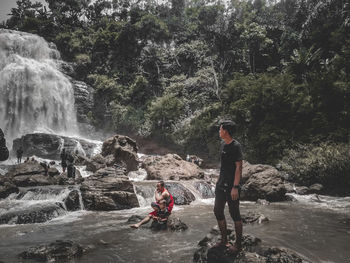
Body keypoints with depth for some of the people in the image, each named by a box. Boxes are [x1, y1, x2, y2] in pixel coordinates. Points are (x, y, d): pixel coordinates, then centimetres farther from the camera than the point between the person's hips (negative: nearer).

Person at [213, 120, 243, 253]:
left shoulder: (235, 146, -14)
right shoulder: (223, 145, 11)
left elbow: (239, 167, -17)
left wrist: (235, 187, -20)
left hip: (231, 186, -8)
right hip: (221, 185, 9)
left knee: (235, 214, 3)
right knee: (218, 211, 12)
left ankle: (238, 243, 18)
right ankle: (224, 240, 26)